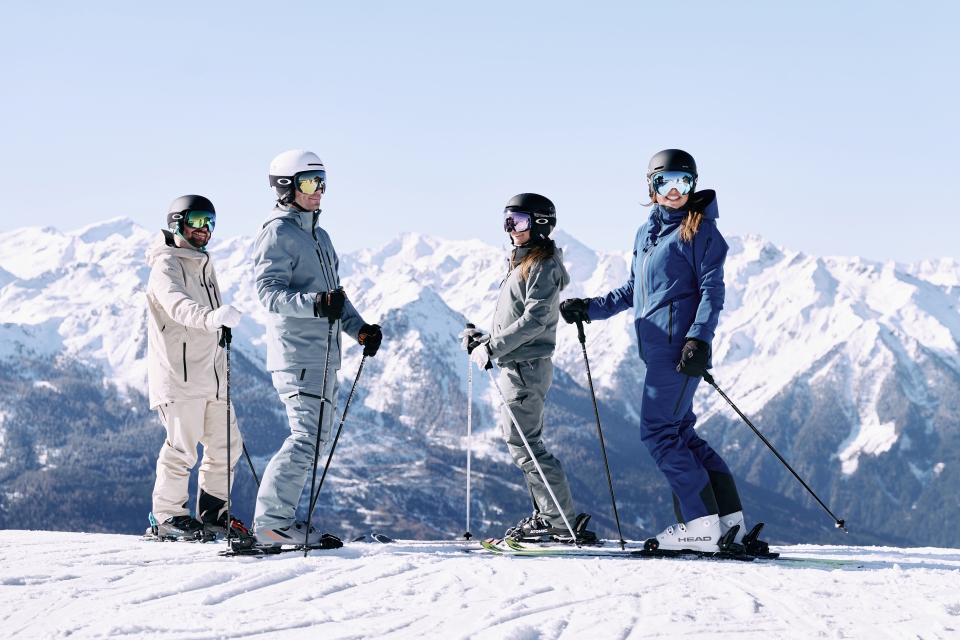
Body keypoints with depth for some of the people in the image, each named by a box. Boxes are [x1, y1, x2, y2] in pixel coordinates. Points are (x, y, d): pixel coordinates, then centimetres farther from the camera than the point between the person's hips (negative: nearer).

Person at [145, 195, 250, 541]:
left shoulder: (204, 264, 19)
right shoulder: (166, 265, -10)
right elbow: (178, 305, -32)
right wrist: (212, 316, -50)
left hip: (211, 373, 9)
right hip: (179, 374, -9)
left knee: (226, 445, 9)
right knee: (182, 447, -9)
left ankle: (212, 512, 22)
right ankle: (166, 517, 4)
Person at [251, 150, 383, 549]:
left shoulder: (318, 236, 22)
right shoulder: (277, 234, -7)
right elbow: (270, 293, -18)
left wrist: (359, 328, 15)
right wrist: (314, 303, -34)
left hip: (323, 355, 10)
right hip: (297, 355, -10)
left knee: (317, 438, 10)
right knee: (307, 437, -15)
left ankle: (279, 517, 14)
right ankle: (271, 522, -12)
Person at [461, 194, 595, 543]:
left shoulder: (543, 266, -12)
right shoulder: (523, 263, 19)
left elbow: (534, 320, -21)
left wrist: (493, 347, -20)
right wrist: (484, 338, 14)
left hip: (526, 367, -10)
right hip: (518, 367, 10)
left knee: (524, 445, -10)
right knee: (525, 443, 13)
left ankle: (567, 524, -10)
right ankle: (546, 517, 19)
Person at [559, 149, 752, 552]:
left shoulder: (700, 230, -3)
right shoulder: (646, 233, 19)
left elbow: (711, 290, -10)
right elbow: (632, 292, 28)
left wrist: (699, 339, -21)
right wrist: (589, 309, 20)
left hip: (680, 346, -8)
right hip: (656, 348, 8)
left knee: (658, 431, -10)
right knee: (679, 432, 8)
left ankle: (701, 524, -7)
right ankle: (728, 515, 11)